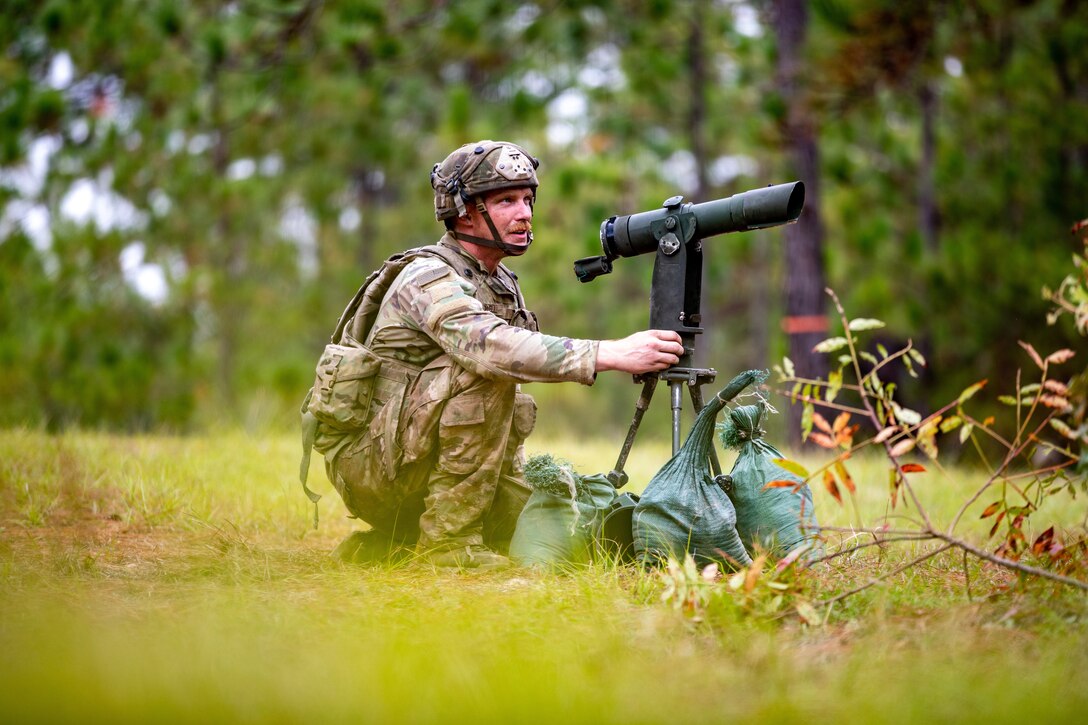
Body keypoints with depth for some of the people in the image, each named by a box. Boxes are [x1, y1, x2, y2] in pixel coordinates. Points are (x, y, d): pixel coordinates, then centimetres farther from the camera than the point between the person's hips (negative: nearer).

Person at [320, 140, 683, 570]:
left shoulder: (503, 283, 11)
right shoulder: (428, 277, -18)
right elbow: (490, 347, -37)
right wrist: (609, 354, -44)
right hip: (371, 462, -8)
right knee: (481, 371, -26)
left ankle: (393, 538, 12)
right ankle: (448, 539, -21)